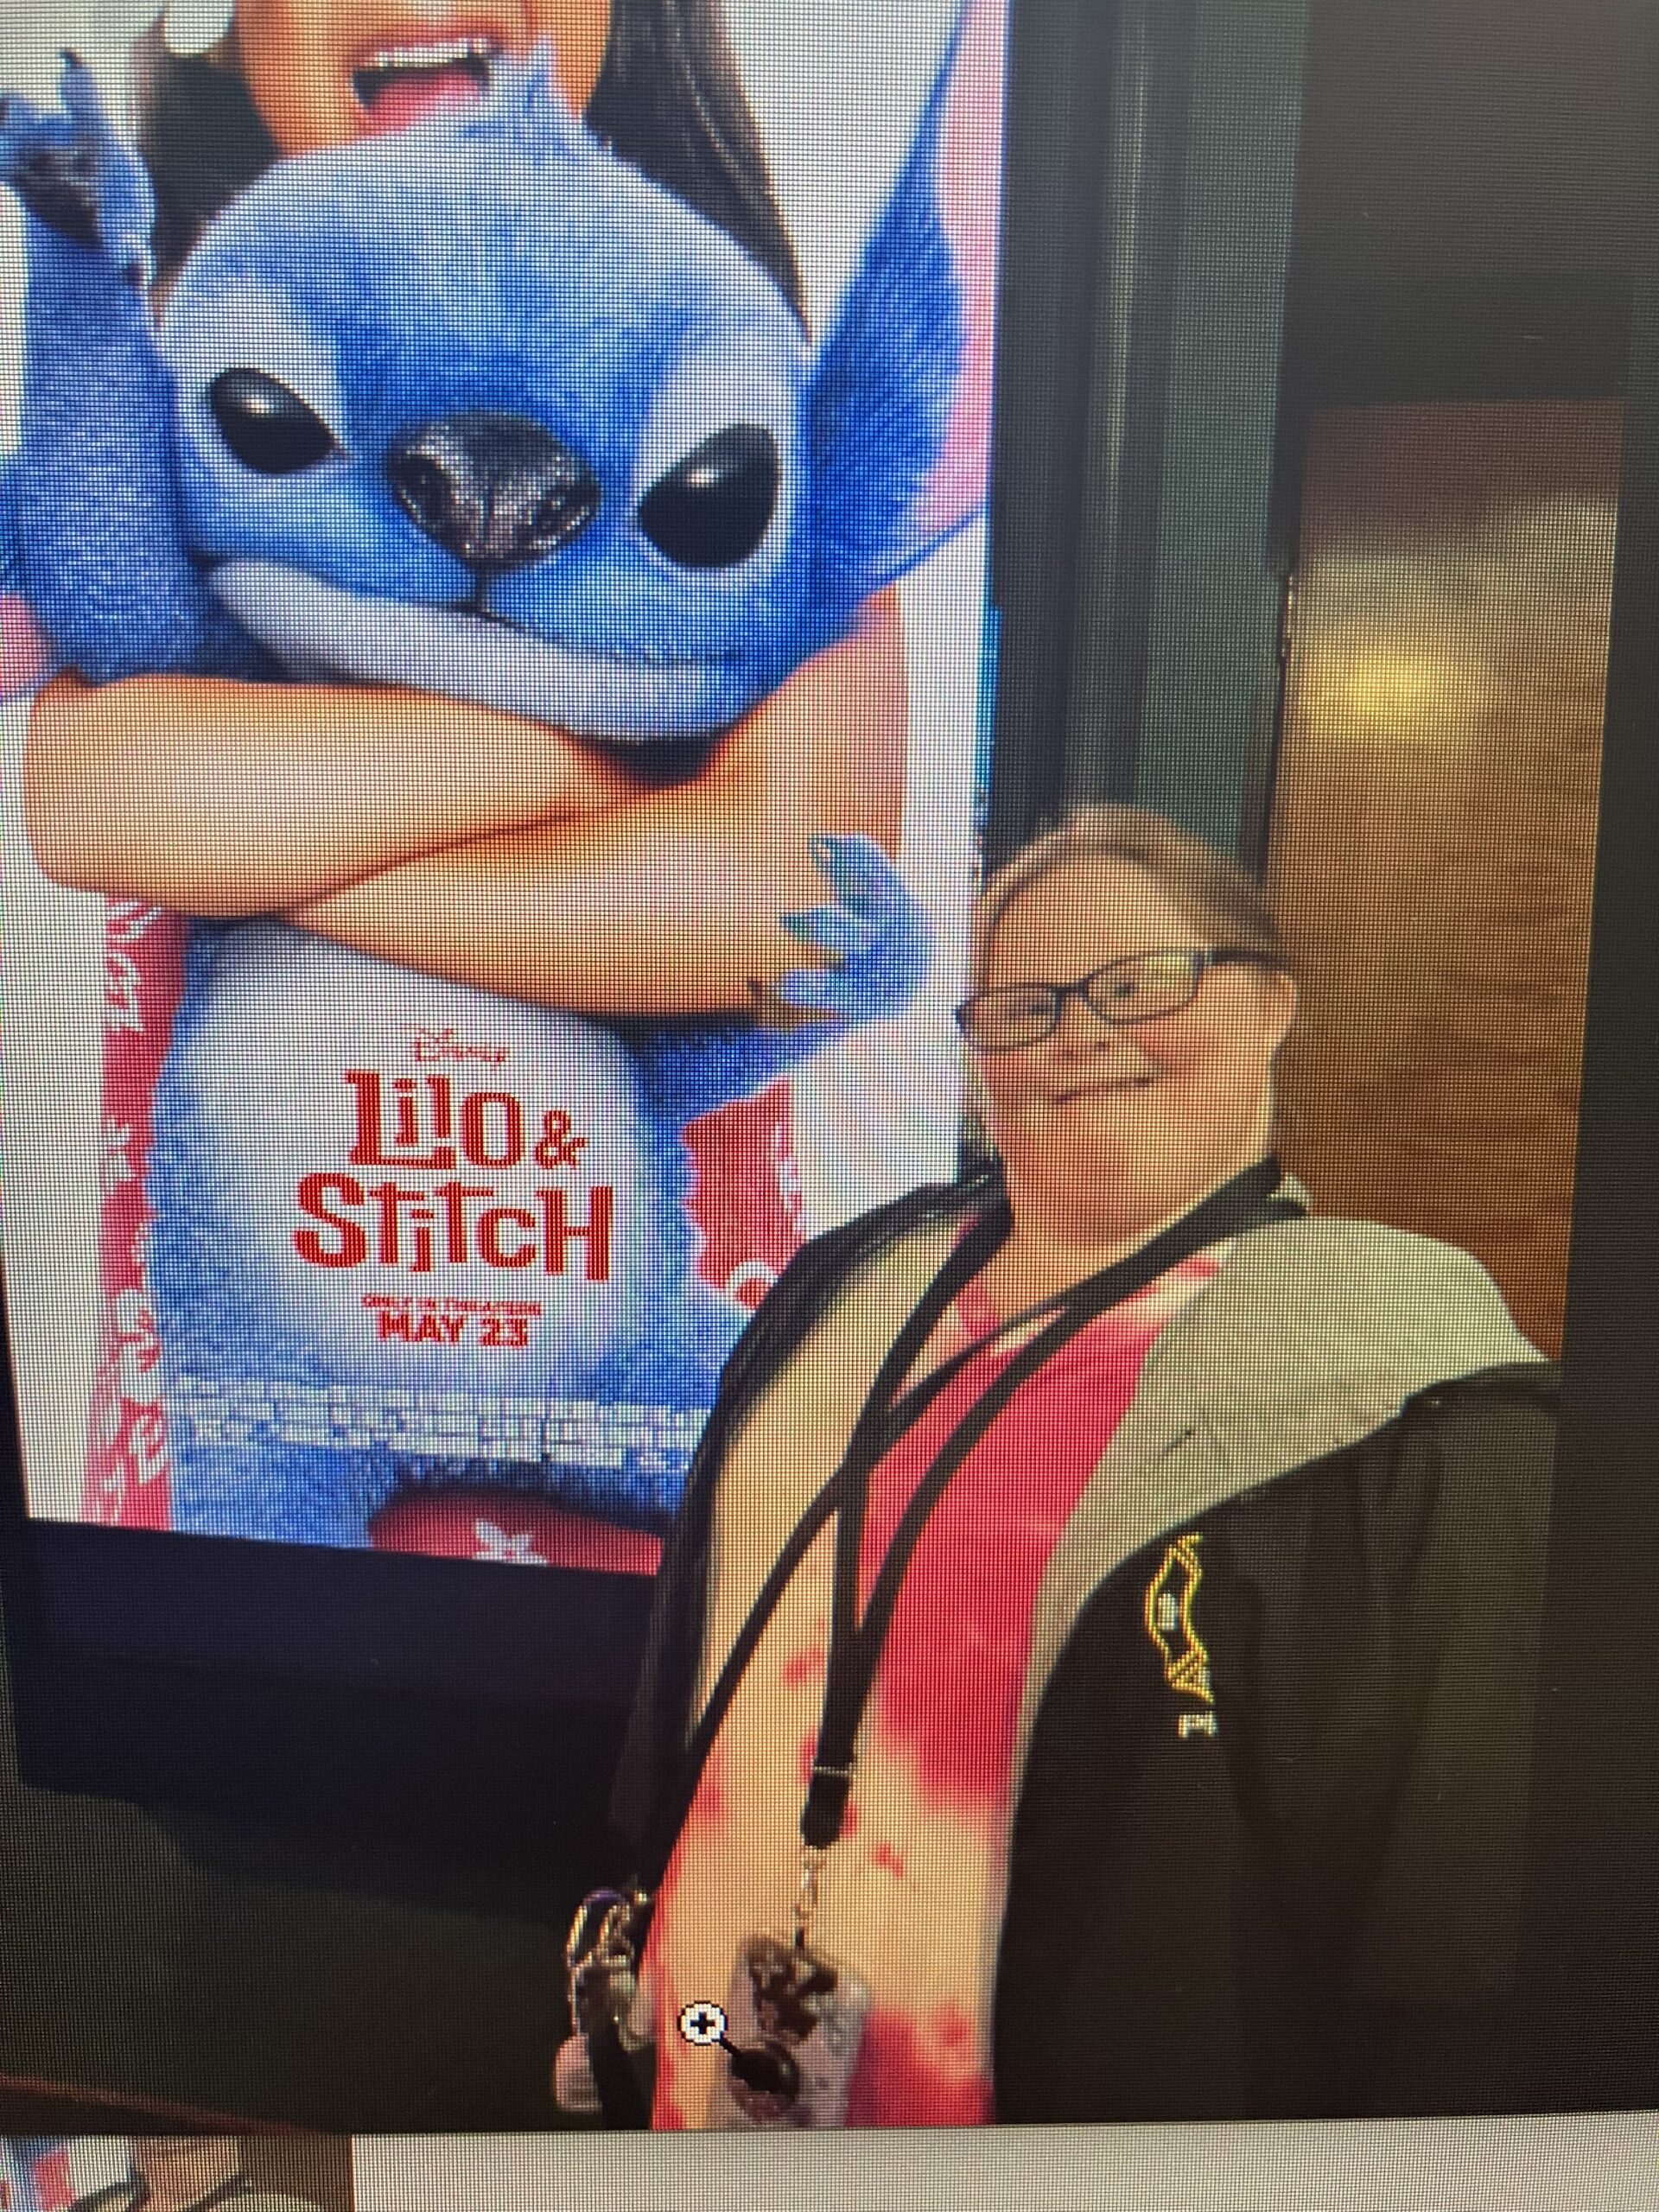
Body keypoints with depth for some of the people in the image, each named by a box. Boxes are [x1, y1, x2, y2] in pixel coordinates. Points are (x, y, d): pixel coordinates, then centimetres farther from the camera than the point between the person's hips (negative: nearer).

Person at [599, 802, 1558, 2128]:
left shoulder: (1404, 1387, -16)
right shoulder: (849, 1283, 0)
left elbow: (1459, 1905, -14)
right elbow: (694, 1667, 7)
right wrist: (634, 1957, 11)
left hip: (1087, 2102, -4)